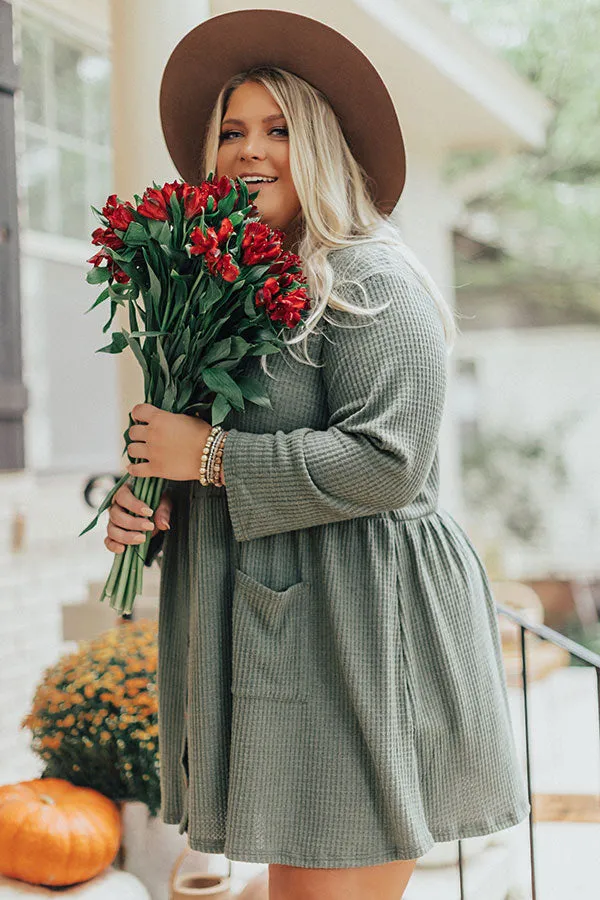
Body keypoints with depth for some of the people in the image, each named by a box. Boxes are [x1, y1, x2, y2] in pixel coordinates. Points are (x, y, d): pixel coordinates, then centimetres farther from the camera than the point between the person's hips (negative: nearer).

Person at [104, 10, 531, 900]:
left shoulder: (372, 282, -10)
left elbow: (387, 460, -20)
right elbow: (192, 445, 23)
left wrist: (211, 455, -16)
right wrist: (148, 500, 1)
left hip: (362, 629, -8)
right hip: (271, 635, 8)